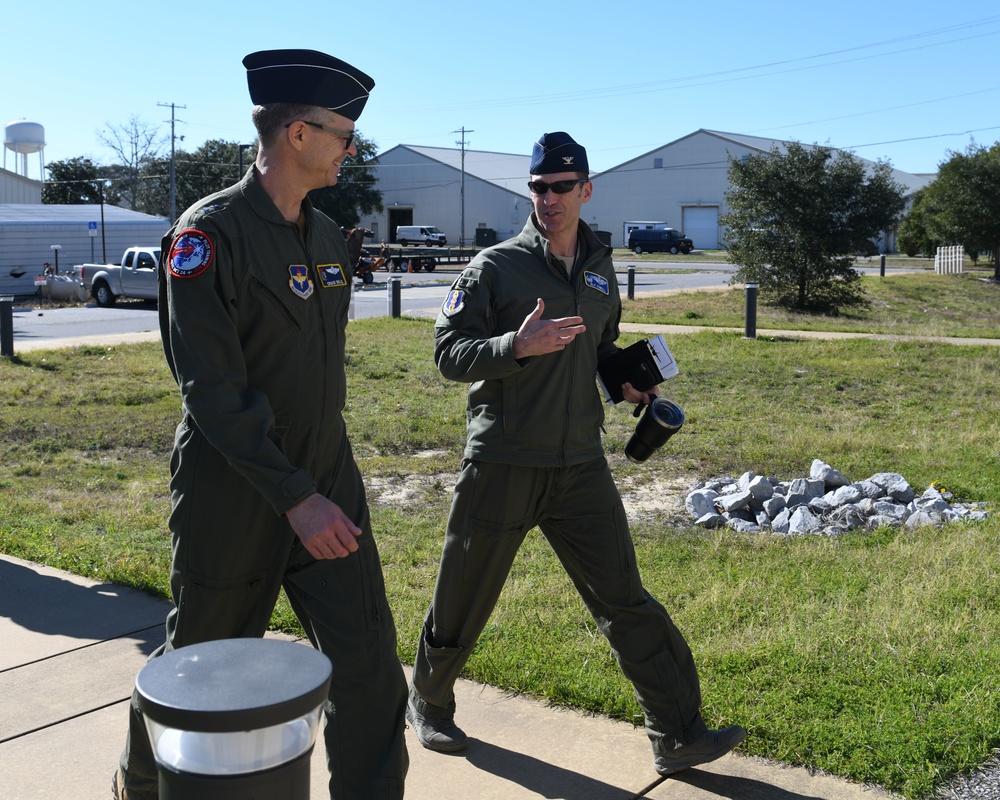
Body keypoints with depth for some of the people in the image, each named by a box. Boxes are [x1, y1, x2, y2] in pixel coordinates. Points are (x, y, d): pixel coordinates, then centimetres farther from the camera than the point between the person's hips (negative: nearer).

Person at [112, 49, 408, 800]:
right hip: (235, 495, -6)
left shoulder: (329, 236, 7)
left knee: (368, 658, 3)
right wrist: (294, 497, -25)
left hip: (327, 482, 6)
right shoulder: (209, 233, -16)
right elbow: (212, 388, -22)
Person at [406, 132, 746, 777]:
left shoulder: (600, 269, 12)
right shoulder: (496, 266, -5)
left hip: (580, 464, 4)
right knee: (463, 600, 11)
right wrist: (518, 346, -24)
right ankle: (429, 702, 36)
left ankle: (678, 735, 10)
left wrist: (628, 382, 7)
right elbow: (449, 351, -9)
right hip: (502, 464, -3)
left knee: (625, 600, 3)